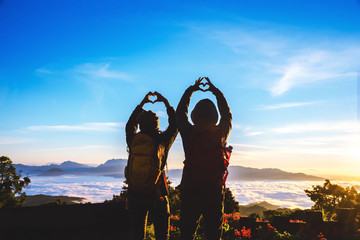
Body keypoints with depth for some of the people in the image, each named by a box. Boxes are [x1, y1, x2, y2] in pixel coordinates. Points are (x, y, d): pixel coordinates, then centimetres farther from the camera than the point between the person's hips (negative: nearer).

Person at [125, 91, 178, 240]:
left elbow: (130, 124, 20)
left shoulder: (133, 140, -2)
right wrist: (166, 103, 17)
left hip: (135, 195, 3)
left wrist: (142, 104, 28)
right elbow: (174, 126, 10)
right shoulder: (162, 141, -9)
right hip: (156, 195, -2)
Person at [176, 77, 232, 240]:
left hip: (190, 191, 0)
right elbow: (227, 115, 19)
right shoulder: (221, 133, -2)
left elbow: (180, 113, 14)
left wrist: (191, 90, 25)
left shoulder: (189, 133, -5)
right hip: (214, 191, 1)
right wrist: (216, 92, 27)